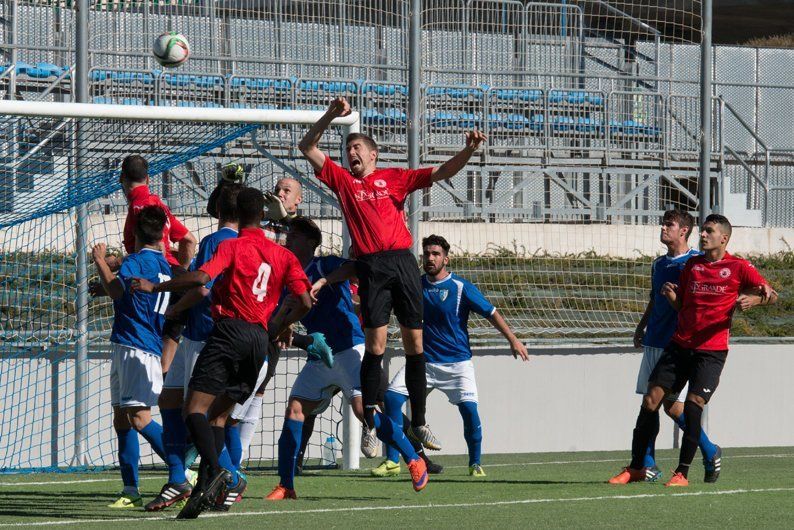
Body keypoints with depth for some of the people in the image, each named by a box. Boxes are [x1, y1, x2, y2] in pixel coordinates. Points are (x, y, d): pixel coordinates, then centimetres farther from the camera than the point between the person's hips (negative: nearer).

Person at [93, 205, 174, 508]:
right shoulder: (164, 265, 19)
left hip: (137, 349, -9)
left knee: (138, 418, -17)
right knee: (122, 419, 10)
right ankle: (130, 491, 9)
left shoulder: (138, 260, -8)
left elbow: (116, 289, -23)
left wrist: (100, 260, -7)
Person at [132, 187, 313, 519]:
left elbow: (200, 277, -17)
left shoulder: (232, 246, 0)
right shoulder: (283, 255, 14)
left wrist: (155, 287, -6)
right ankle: (205, 487, 0)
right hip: (260, 338, 6)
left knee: (195, 407, -11)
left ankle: (214, 471, -34)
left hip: (230, 330, -6)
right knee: (218, 414, 13)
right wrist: (277, 327, 23)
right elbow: (304, 302, 7)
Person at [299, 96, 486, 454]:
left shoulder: (394, 178, 14)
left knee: (414, 343, 2)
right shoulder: (343, 180, 14)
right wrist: (330, 116, 1)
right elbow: (308, 147, 11)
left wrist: (468, 150, -7)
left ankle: (418, 424, 9)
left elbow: (442, 173, 9)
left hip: (403, 261, 1)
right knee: (375, 344, -9)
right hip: (370, 266, -1)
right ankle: (369, 425, -4)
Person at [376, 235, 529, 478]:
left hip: (457, 361, -4)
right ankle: (391, 461, -5)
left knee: (469, 408, -18)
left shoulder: (461, 287, -8)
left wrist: (513, 339, -10)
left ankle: (475, 463, 4)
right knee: (391, 397, -12)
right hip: (423, 359, 4)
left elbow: (490, 312, -5)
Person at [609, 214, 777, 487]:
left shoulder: (738, 267, -1)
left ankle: (682, 473, -9)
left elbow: (771, 295, -4)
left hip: (712, 349, -5)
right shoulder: (692, 264, 13)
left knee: (693, 403, -18)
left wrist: (760, 297, -27)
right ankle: (636, 467, 7)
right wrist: (671, 296, -4)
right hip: (680, 345, 5)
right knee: (651, 399, -3)